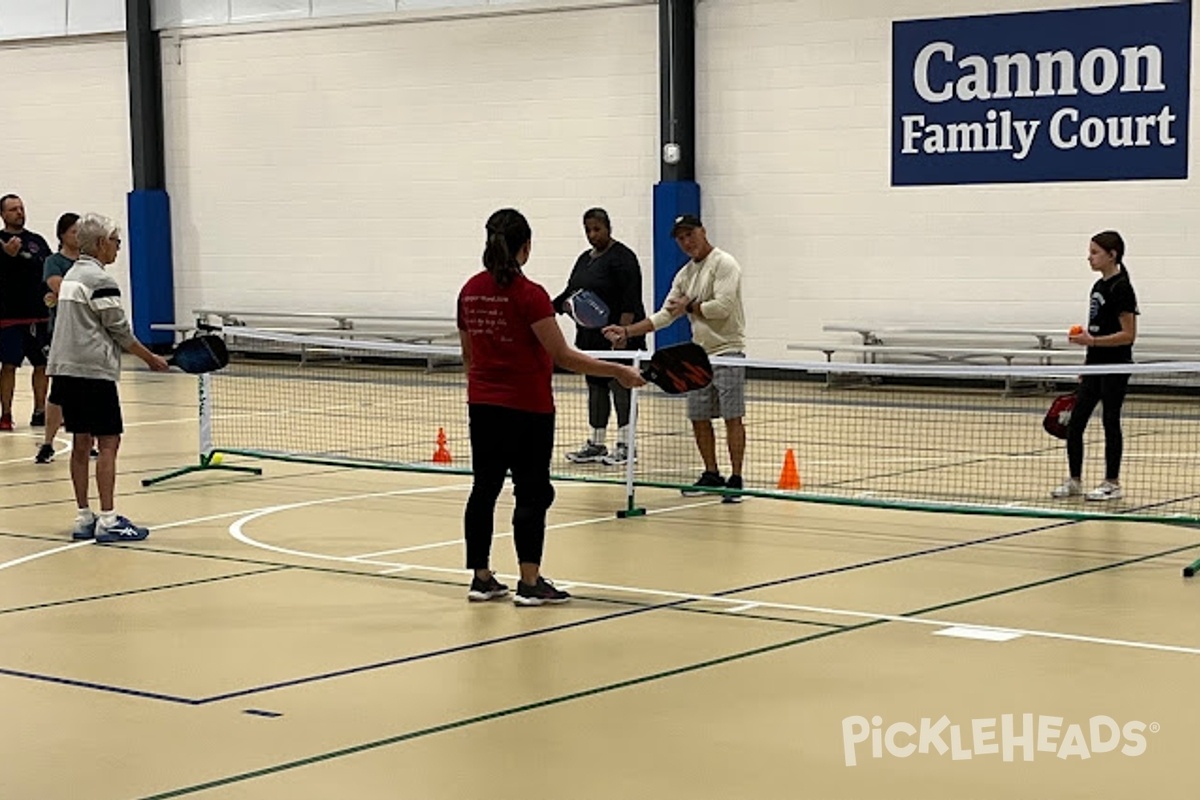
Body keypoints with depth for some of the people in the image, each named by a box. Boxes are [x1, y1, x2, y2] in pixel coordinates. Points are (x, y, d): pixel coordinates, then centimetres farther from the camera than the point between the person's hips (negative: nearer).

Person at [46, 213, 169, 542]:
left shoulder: (71, 275, 15)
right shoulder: (100, 281, -12)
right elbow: (120, 331, -9)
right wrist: (152, 359, 2)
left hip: (66, 369, 9)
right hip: (94, 371, -9)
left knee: (81, 442, 10)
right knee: (108, 442, -6)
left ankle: (83, 518, 11)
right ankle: (108, 520, -9)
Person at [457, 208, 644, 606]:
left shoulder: (470, 291, 3)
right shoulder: (529, 295, -16)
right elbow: (563, 356, -19)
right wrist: (619, 371, -16)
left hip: (483, 405, 6)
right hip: (527, 409, -6)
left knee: (484, 488, 12)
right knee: (532, 493, 1)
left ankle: (481, 578, 15)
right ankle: (529, 583, 2)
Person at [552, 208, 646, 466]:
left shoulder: (622, 258, -10)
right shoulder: (584, 259, 17)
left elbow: (630, 302, -16)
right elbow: (571, 293, 20)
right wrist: (551, 308, 2)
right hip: (590, 336, 9)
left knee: (619, 386, -7)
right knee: (595, 387, 10)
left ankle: (625, 445, -4)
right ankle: (596, 444, 14)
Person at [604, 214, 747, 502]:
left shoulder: (724, 264, -8)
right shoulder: (685, 274, 15)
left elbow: (723, 306, -19)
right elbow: (664, 316, 13)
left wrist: (690, 307, -7)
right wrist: (626, 332, 4)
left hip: (727, 351, -8)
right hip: (698, 354, 8)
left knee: (732, 418, -6)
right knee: (698, 418, 9)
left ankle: (735, 479, -4)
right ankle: (711, 476, 21)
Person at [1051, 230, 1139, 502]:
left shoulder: (1121, 288, -13)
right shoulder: (1098, 287, 13)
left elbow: (1128, 334, -16)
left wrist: (1092, 340, -25)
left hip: (1115, 367, -8)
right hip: (1095, 366, 8)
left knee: (1110, 422, 0)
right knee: (1074, 424, 7)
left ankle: (1112, 484, 9)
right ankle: (1074, 480, 17)